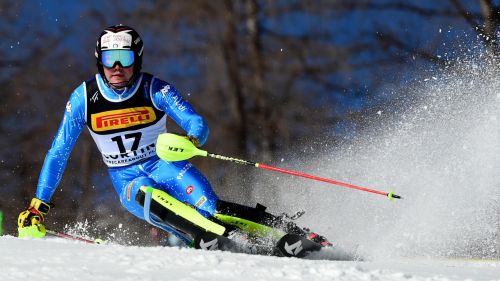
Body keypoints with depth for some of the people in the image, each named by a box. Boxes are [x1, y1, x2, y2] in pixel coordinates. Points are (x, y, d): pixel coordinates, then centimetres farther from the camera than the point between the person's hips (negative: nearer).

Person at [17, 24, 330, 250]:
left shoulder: (155, 89, -13)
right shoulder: (84, 98, -10)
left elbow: (199, 124, -21)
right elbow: (58, 154, -4)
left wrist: (190, 142, -45)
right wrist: (38, 206, -8)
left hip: (166, 164, -1)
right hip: (128, 181, 1)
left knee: (207, 205, -28)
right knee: (149, 197, -36)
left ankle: (298, 234, -28)